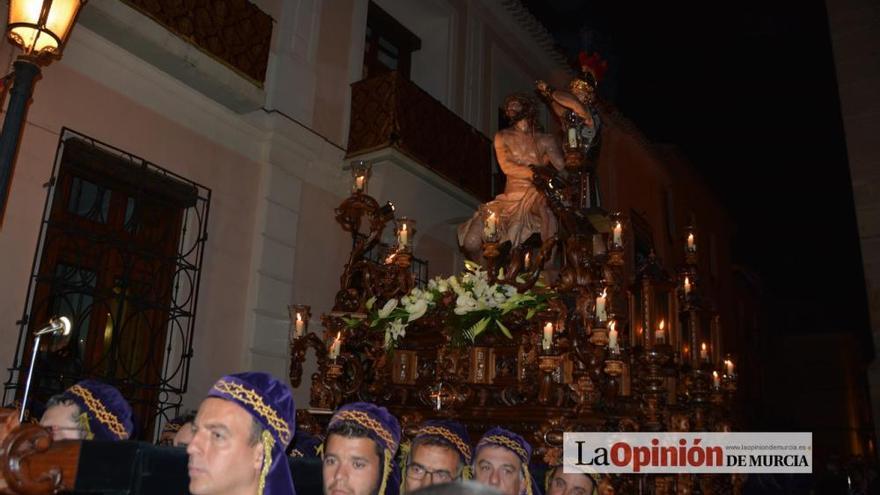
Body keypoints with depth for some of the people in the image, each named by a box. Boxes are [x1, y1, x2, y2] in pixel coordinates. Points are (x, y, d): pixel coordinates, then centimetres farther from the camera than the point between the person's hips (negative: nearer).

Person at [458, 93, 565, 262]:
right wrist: (535, 173, -14)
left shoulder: (545, 140, 9)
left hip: (537, 198, -2)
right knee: (471, 242, -16)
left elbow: (563, 169, -1)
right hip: (510, 199, 2)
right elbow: (506, 167, -3)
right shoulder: (502, 137, 14)